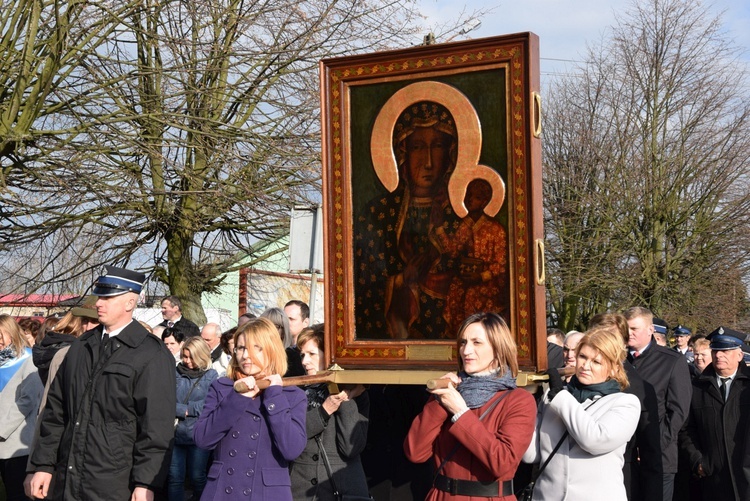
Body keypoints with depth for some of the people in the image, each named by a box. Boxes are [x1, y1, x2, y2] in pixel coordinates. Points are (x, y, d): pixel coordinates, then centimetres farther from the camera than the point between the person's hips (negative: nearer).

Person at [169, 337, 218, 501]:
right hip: (176, 433, 2)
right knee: (174, 478, 6)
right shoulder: (176, 373, 7)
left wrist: (185, 409, -11)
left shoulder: (211, 376, 1)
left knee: (197, 477, 8)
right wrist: (182, 411, -15)